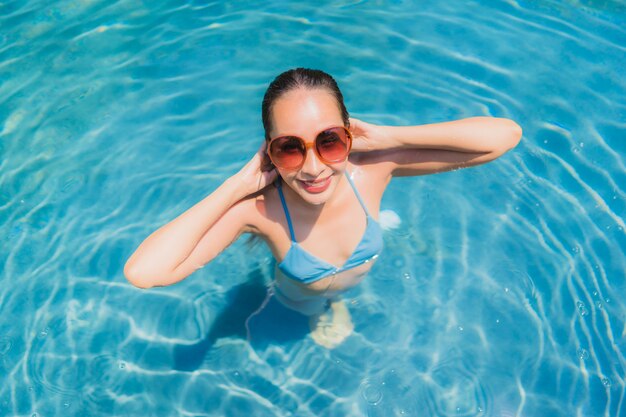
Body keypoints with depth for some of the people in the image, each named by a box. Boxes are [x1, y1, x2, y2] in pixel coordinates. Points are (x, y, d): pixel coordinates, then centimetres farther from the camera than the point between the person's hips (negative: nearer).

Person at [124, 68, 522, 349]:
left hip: (353, 285, 2)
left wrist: (389, 137, -42)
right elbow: (142, 272, -55)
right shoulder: (259, 207, -43)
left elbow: (506, 134, -39)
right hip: (295, 304, -1)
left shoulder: (373, 167, -37)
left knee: (334, 330, 36)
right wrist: (238, 185, -50)